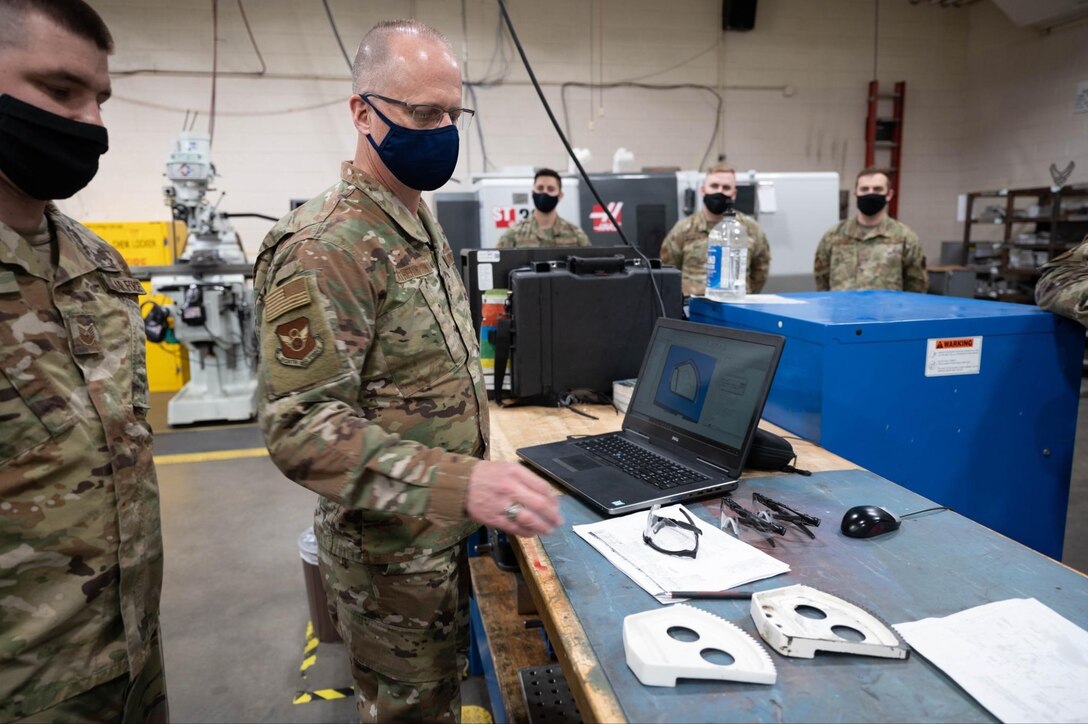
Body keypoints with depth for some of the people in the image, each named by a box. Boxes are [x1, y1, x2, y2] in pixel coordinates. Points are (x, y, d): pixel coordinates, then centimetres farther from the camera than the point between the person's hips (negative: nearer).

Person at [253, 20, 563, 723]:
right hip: (389, 551, -8)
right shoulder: (326, 248, -23)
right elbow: (301, 425, -29)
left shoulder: (423, 221, 6)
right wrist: (460, 482, -40)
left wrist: (473, 486, 14)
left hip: (445, 530, 8)